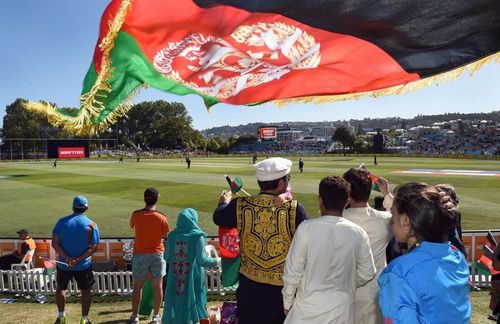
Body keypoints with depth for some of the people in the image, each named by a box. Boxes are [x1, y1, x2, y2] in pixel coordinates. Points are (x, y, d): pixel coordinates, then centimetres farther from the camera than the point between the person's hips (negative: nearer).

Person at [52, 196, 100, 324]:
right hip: (84, 265, -1)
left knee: (61, 287, 25)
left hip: (64, 264, 2)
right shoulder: (91, 225, -8)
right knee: (85, 291, 15)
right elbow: (93, 247, -14)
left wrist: (67, 258, -15)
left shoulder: (62, 222, -3)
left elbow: (55, 243, -9)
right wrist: (79, 260, -16)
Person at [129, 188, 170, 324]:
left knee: (137, 287, 12)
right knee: (157, 286, 9)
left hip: (140, 254, 1)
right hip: (157, 254, -1)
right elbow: (164, 235, 1)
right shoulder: (161, 218, -13)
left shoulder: (136, 215, -9)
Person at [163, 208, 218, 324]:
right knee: (190, 304, 10)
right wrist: (215, 261, 4)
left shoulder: (172, 235, 0)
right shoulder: (198, 236, -11)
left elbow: (167, 258, 6)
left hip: (175, 279, 3)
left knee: (175, 304, 14)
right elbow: (202, 260, -13)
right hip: (192, 279, -3)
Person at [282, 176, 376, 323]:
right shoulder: (358, 233, -9)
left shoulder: (306, 228, -18)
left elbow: (293, 271, -13)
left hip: (309, 307, -2)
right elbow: (367, 274, 2)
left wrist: (287, 302, 2)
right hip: (342, 309, 3)